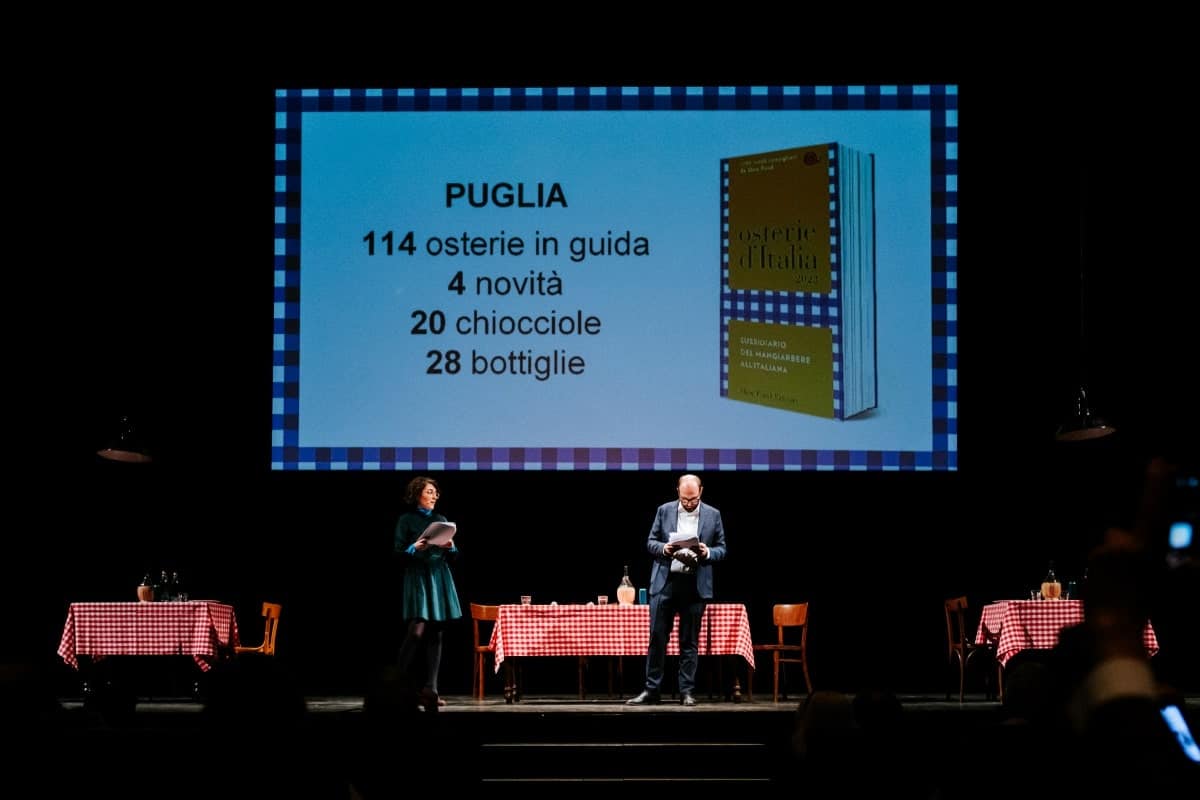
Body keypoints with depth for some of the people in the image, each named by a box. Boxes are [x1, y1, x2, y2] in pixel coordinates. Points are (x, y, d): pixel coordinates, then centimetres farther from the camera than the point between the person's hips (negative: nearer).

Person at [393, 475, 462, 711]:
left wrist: (450, 547, -5)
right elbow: (399, 554, -2)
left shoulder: (441, 520, 15)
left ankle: (430, 690, 0)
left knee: (435, 636, 0)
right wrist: (414, 548, -20)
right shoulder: (407, 520, 1)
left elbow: (452, 556, 17)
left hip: (440, 578, 5)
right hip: (417, 578, -5)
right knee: (417, 630, -16)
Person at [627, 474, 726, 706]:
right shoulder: (664, 511, 5)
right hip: (665, 581, 0)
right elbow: (651, 542, 8)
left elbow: (721, 549, 8)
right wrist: (664, 549, -13)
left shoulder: (713, 515, 5)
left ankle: (687, 691, 9)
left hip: (695, 585, 0)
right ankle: (652, 690, 4)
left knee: (690, 641, 3)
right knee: (657, 637, -1)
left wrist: (707, 553, -13)